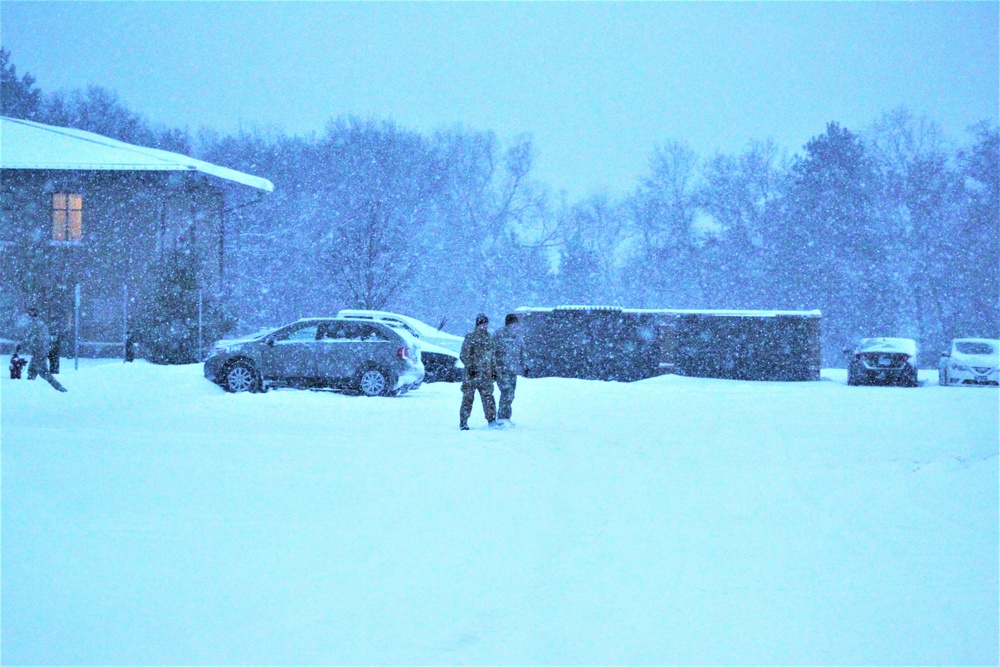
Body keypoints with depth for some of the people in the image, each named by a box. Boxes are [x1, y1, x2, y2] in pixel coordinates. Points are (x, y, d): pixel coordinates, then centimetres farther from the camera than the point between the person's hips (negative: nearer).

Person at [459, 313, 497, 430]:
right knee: (468, 397, -2)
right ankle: (463, 422, 3)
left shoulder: (489, 339, 15)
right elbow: (464, 355, -7)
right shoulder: (470, 338, -3)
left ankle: (491, 420, 4)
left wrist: (494, 370, 18)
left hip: (486, 375, 5)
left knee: (488, 396, 0)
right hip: (472, 374, -5)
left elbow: (491, 356, 24)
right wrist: (470, 367, -16)